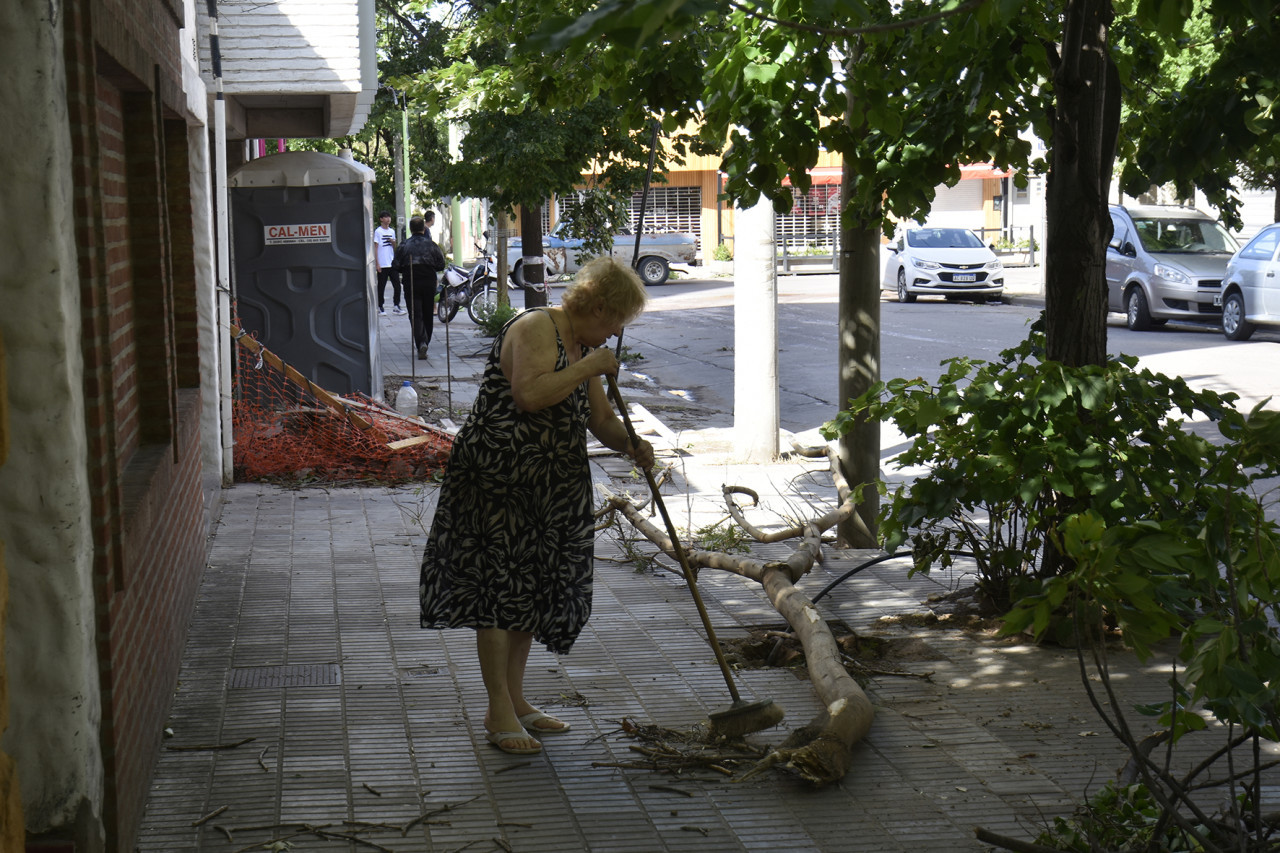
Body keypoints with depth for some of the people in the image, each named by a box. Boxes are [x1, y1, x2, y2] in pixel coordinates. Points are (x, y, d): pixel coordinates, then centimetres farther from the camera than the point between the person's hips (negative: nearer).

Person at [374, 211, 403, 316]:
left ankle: (396, 306, 10)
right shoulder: (378, 231, -3)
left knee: (397, 285, 2)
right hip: (382, 264, -5)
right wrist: (377, 264, -11)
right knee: (381, 286, 2)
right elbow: (375, 248, -5)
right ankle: (380, 307, 10)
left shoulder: (392, 231, 13)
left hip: (392, 263, 5)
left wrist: (393, 242, -3)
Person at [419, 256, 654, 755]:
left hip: (550, 487, 10)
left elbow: (600, 418, 17)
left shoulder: (585, 347, 14)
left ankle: (515, 701, 24)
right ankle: (499, 714, 1)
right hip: (499, 479, -10)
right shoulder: (535, 329, -14)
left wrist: (629, 445, -3)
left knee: (533, 591, 13)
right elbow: (530, 394, -29)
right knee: (499, 588, -5)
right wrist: (589, 367, -21)